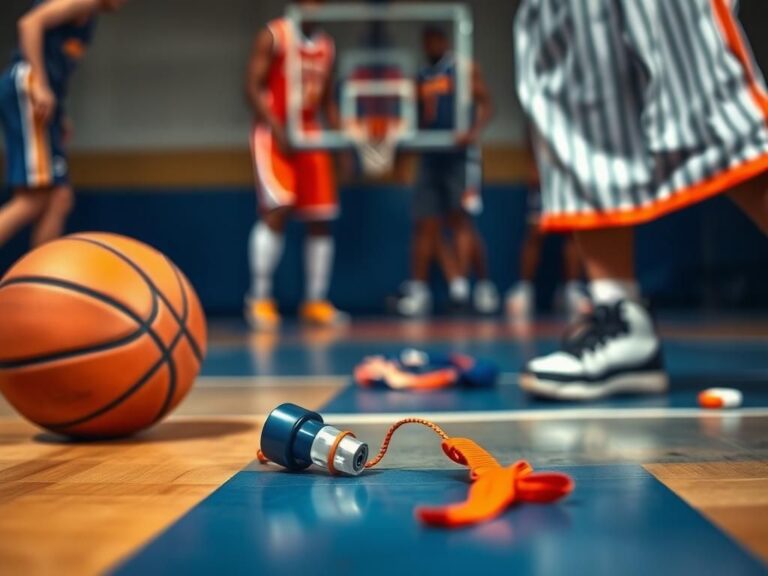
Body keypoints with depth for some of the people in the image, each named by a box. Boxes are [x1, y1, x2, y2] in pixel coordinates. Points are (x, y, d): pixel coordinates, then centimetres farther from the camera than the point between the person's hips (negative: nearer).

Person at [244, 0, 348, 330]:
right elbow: (253, 86, -9)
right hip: (274, 134, -6)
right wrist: (276, 128, -21)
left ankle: (316, 302, 11)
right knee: (277, 210, -19)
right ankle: (260, 299, -10)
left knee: (321, 221, 2)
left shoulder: (326, 46, 13)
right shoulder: (273, 36, -4)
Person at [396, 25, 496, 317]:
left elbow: (486, 105, -7)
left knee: (459, 217, -13)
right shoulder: (422, 78, 20)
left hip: (459, 153, -5)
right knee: (426, 225, 2)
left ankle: (461, 280, -12)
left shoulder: (465, 69, 3)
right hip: (431, 155, 6)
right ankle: (418, 289, 3)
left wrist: (474, 131, -25)